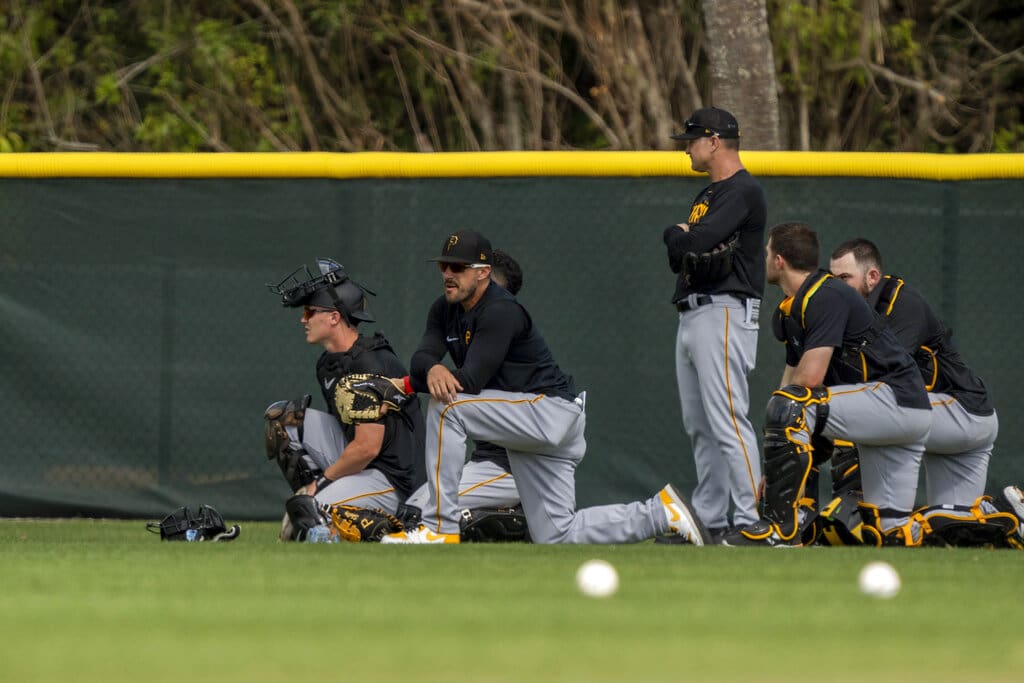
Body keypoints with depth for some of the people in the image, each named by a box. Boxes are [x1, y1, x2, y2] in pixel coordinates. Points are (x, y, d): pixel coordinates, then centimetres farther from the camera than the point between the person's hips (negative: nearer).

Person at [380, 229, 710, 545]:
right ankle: (660, 513, 17)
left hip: (552, 412, -10)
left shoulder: (501, 312, -20)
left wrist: (406, 385, -24)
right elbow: (422, 356, -7)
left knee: (446, 406, -24)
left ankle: (441, 528, -21)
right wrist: (433, 370, -31)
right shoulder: (446, 309, 8)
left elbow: (471, 381, -26)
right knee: (557, 538, 6)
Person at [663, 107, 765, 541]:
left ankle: (751, 519, -19)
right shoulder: (708, 196, 21)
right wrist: (688, 241, -7)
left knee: (728, 420, -15)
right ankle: (709, 519, 16)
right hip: (691, 317, 11)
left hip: (724, 313, -11)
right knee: (699, 425, 12)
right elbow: (679, 258, 14)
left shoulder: (742, 192, -11)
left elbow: (695, 243, -22)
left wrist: (678, 235, -1)